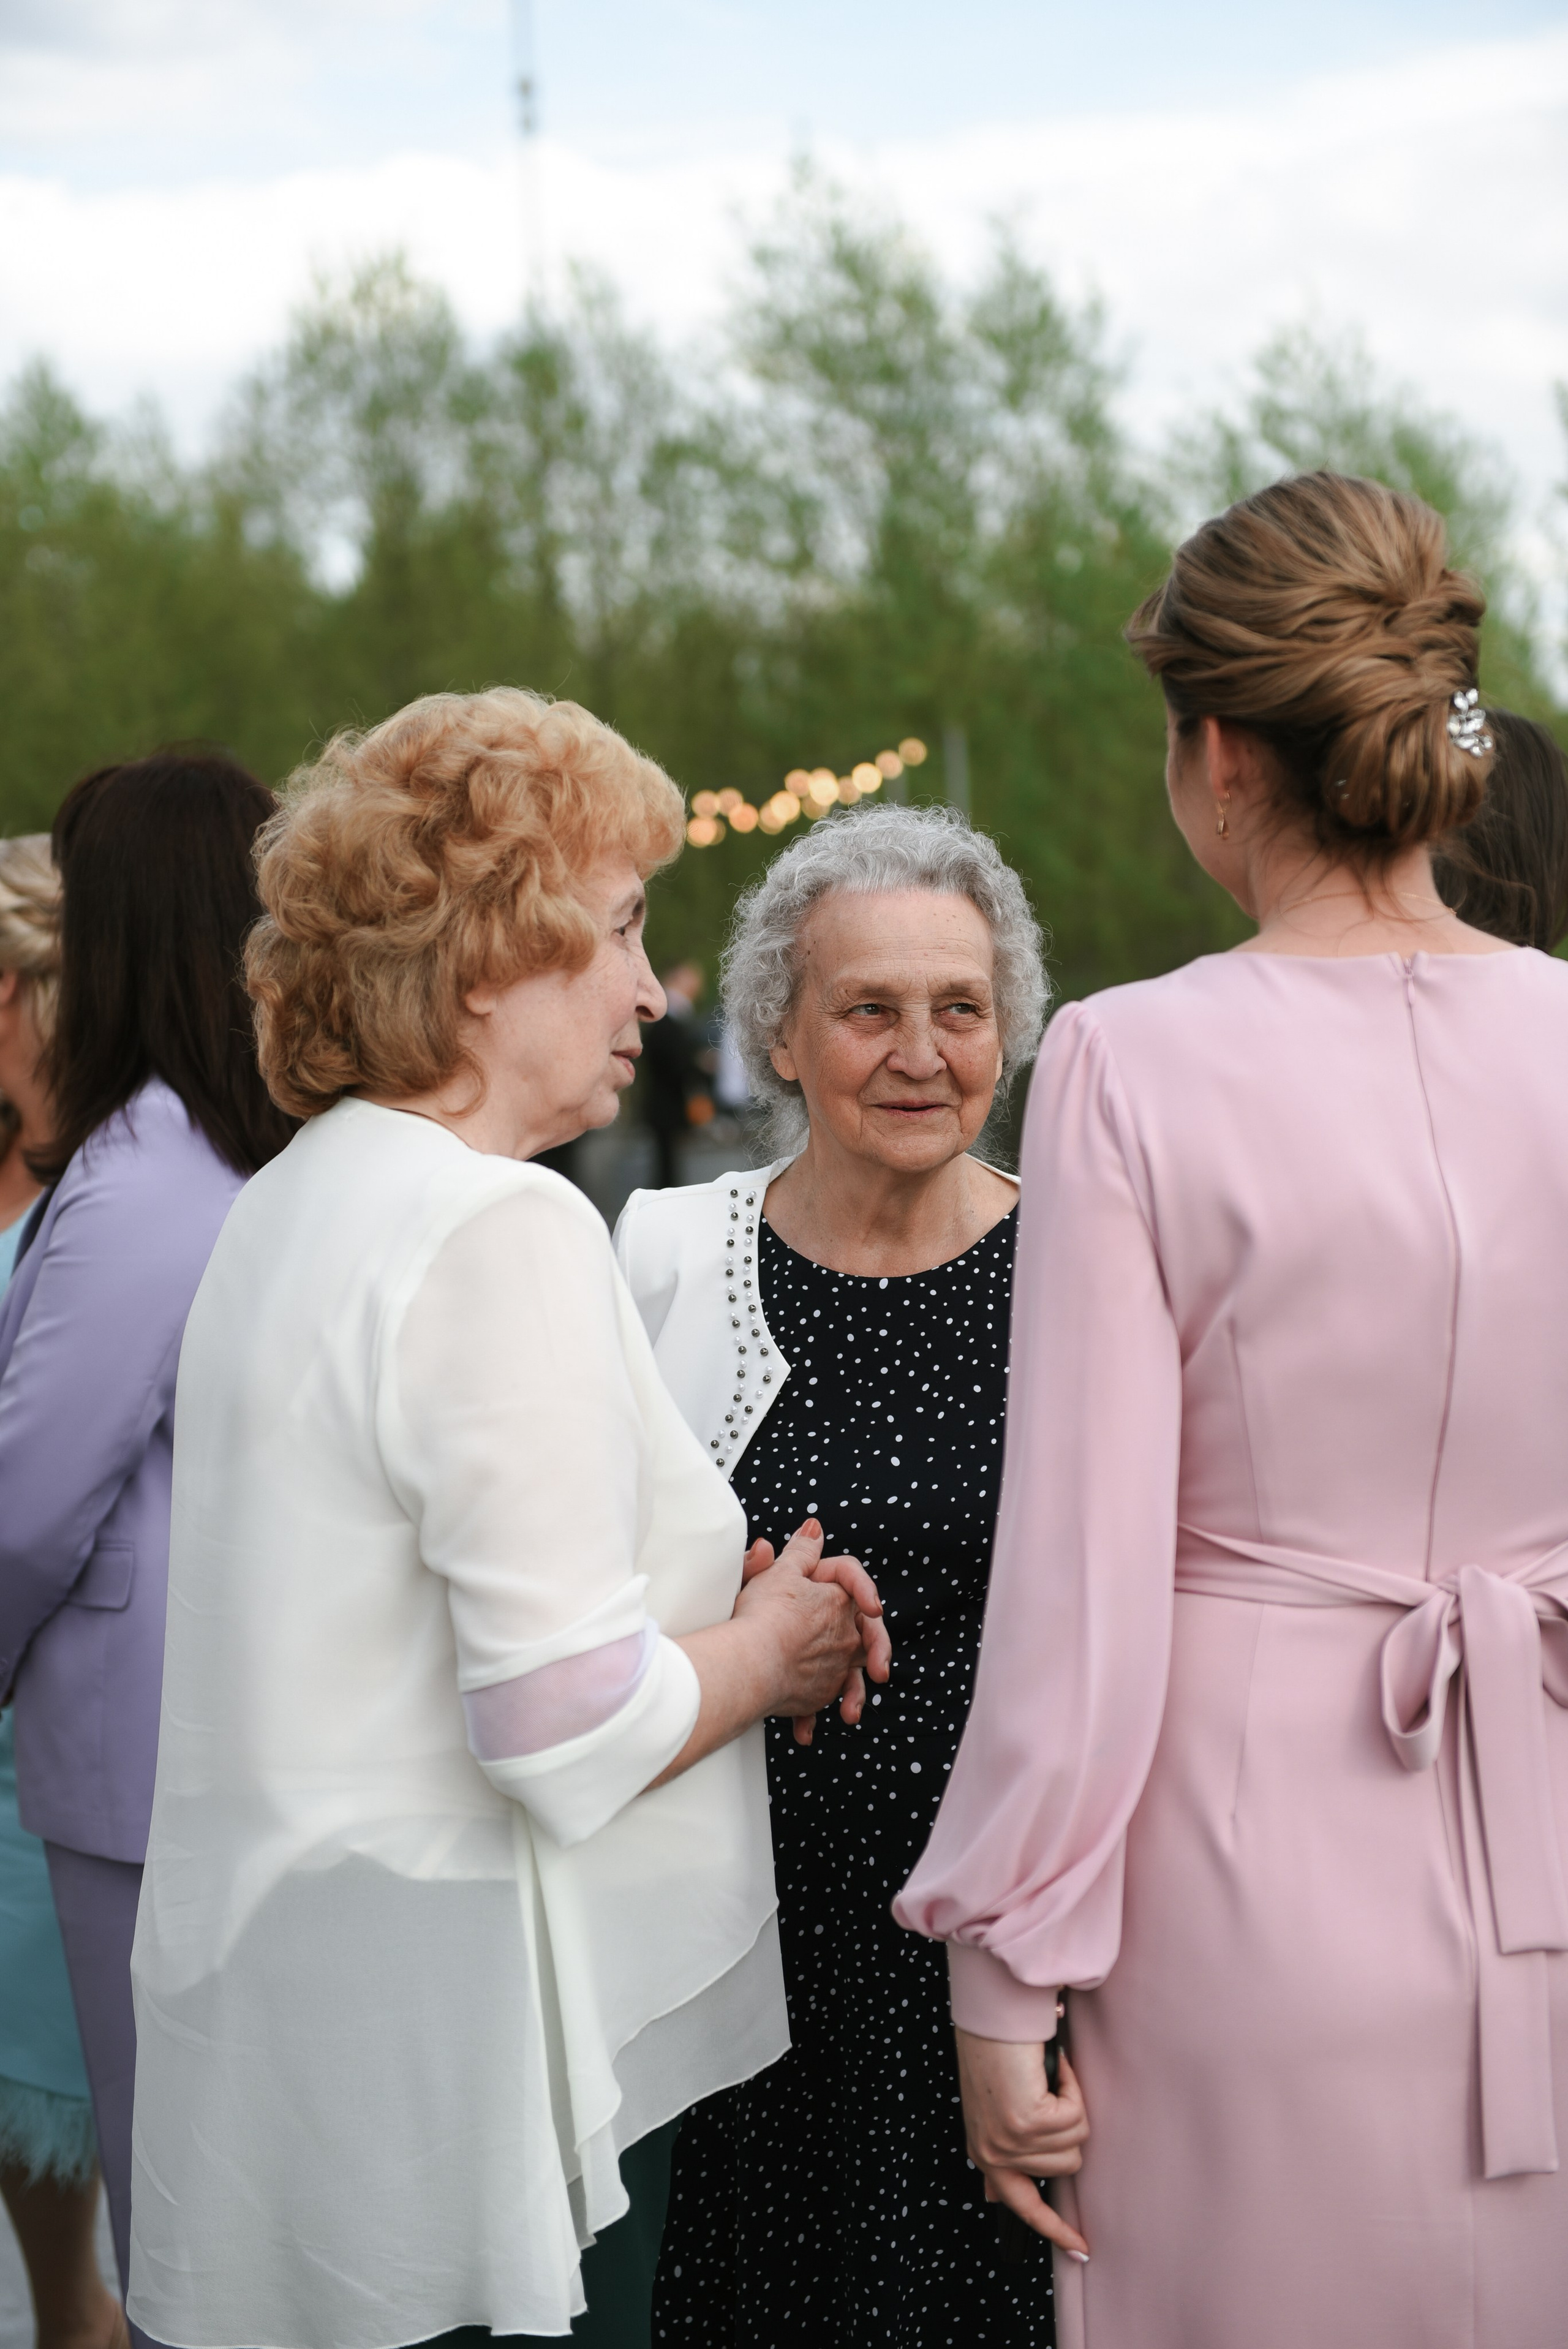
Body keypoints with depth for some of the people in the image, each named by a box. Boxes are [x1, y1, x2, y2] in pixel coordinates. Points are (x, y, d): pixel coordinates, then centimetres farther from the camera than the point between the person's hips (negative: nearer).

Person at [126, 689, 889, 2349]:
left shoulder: (298, 1199, 12)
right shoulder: (503, 1231, -18)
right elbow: (573, 1728, -22)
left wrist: (730, 1608, 7)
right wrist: (767, 1651, -3)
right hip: (463, 2046, -9)